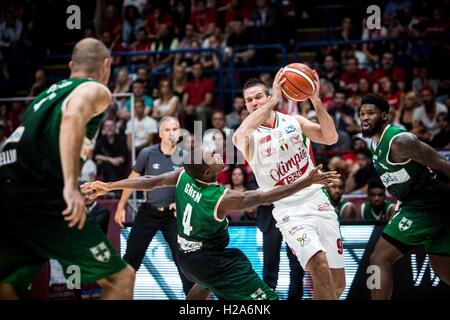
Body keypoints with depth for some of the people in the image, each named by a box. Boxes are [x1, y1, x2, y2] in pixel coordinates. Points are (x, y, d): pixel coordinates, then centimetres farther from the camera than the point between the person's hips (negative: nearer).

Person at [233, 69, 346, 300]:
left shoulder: (294, 122, 6)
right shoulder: (249, 135, -3)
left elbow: (331, 138, -8)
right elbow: (240, 135, -30)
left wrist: (315, 100, -21)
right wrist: (273, 100, -35)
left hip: (318, 201, 4)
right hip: (289, 211, -3)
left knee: (338, 284, 5)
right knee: (319, 265, -30)